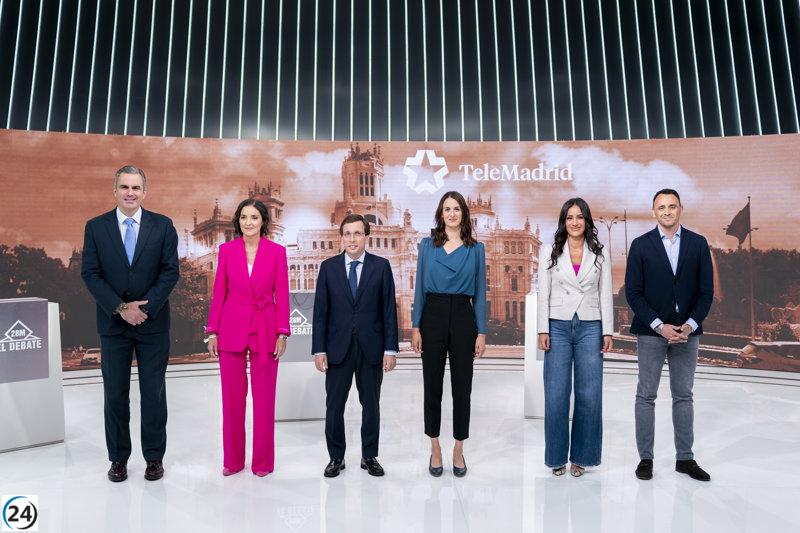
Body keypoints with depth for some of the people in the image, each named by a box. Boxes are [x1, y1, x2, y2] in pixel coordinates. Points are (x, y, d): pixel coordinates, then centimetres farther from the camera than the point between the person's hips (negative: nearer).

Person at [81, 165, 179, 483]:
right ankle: (118, 458, 25)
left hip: (153, 323, -1)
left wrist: (144, 307, -15)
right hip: (113, 323, 1)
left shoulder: (162, 226, 0)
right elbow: (90, 273, -2)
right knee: (115, 394, 10)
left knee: (154, 393, 7)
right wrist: (121, 308, -13)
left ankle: (154, 457, 20)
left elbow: (170, 272, -5)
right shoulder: (96, 227, 3)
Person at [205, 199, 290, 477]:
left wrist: (282, 333, -7)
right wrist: (212, 331, 1)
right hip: (232, 328, 1)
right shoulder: (226, 250, 3)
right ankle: (232, 459, 26)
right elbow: (218, 293, 4)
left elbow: (282, 295, -2)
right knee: (232, 396, 9)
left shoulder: (277, 252, -1)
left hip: (265, 329, -1)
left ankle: (262, 461, 22)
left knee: (264, 397, 6)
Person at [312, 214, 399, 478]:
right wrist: (319, 350, -4)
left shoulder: (381, 266, 0)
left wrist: (390, 349, -6)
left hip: (371, 347, 0)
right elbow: (320, 311, 1)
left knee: (371, 405, 11)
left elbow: (389, 309, -2)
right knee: (334, 406, 8)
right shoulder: (328, 267, 2)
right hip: (338, 347, 1)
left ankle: (369, 457, 28)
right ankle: (336, 458, 26)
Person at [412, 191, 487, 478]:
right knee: (432, 384, 8)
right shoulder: (427, 245, 5)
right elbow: (420, 288, 3)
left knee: (462, 385, 6)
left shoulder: (476, 249, 5)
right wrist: (415, 326, -3)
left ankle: (458, 450, 22)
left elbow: (480, 292, 3)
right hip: (433, 316, 0)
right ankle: (435, 448, 24)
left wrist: (482, 332, -2)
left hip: (463, 317, 0)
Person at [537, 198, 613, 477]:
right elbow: (543, 294, 2)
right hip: (558, 327, -1)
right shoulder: (551, 253, 3)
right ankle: (557, 456, 16)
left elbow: (605, 294, 6)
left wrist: (608, 331, 1)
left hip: (590, 328, 1)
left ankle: (580, 455, 19)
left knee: (589, 395, 2)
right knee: (556, 395, 0)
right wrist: (543, 330, -5)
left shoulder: (600, 253, 6)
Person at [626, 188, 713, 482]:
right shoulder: (641, 245, -2)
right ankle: (645, 457, 14)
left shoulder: (698, 243, 4)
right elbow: (633, 292, -5)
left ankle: (685, 458, 23)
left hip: (687, 332, 2)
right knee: (646, 395, 4)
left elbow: (706, 291, 2)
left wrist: (690, 325, -10)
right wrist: (660, 326, -13)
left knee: (683, 395, 11)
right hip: (650, 331, -2)